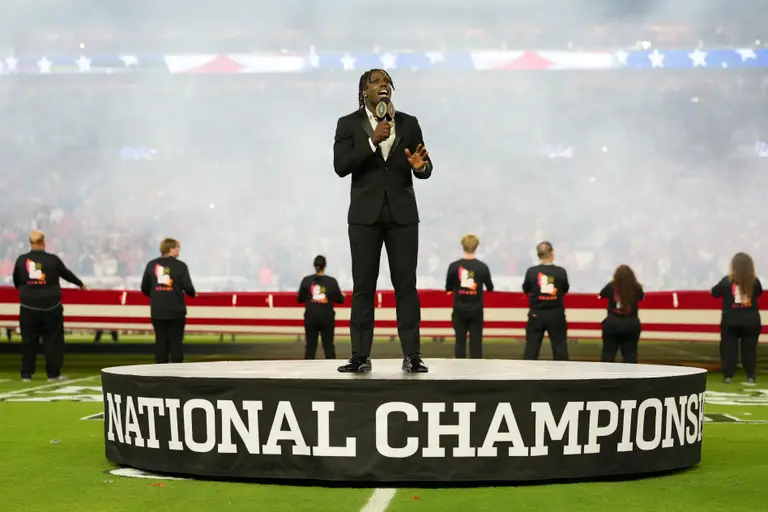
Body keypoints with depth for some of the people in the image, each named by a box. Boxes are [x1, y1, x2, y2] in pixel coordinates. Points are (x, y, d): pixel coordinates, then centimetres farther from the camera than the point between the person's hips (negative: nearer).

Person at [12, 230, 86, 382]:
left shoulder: (21, 260, 0)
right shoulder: (53, 259, -5)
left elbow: (16, 280, 16)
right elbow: (66, 274, 11)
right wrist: (80, 284, 30)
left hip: (28, 306, 2)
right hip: (50, 306, -2)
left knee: (28, 340, 9)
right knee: (53, 340, 7)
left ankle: (26, 374, 10)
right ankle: (53, 373, 8)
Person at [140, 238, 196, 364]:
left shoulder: (151, 265, 2)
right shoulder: (180, 265, -8)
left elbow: (144, 288, 4)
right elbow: (188, 287, -9)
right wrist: (193, 294, 14)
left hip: (157, 311, 3)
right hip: (176, 310, -3)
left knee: (160, 341, 8)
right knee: (176, 341, 3)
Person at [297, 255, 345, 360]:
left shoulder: (306, 280, -3)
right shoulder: (331, 281, -5)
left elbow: (300, 299, 2)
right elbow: (340, 300, 2)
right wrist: (343, 296, 24)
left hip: (311, 317, 1)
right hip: (327, 317, 0)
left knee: (310, 346, 6)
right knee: (328, 346, 7)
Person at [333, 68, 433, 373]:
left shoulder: (408, 123, 8)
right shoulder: (348, 124, 3)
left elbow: (425, 169, 8)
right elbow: (341, 166, -10)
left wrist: (420, 166, -16)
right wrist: (372, 140, -18)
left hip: (402, 213, 1)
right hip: (365, 214, -1)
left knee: (406, 285, -1)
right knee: (363, 286, 0)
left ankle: (412, 355, 1)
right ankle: (360, 356, 2)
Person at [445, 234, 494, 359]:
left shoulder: (454, 266, -8)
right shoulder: (482, 267, -7)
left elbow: (448, 288, 2)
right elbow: (490, 288, 5)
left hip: (459, 310, 0)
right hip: (476, 310, 0)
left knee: (460, 341, 7)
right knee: (476, 342, 4)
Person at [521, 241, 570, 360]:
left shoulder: (531, 271, -9)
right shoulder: (560, 272, -8)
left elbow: (526, 290, 5)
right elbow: (565, 289, 6)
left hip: (536, 314, 0)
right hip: (556, 315, 0)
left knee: (531, 346, 5)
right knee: (559, 346, 8)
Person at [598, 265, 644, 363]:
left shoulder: (611, 287, -7)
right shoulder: (636, 288, -7)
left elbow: (601, 295, 14)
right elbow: (641, 297, 16)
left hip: (612, 324, -1)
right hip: (631, 325, 1)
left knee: (608, 354, 7)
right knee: (630, 355, 7)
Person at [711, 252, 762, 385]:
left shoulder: (727, 281, -11)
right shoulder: (754, 281, -6)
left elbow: (715, 293, 3)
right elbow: (759, 292, 13)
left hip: (730, 320, -1)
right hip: (751, 320, 1)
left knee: (728, 348, 6)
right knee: (750, 349, 8)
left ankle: (728, 376, 3)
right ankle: (751, 377, 9)